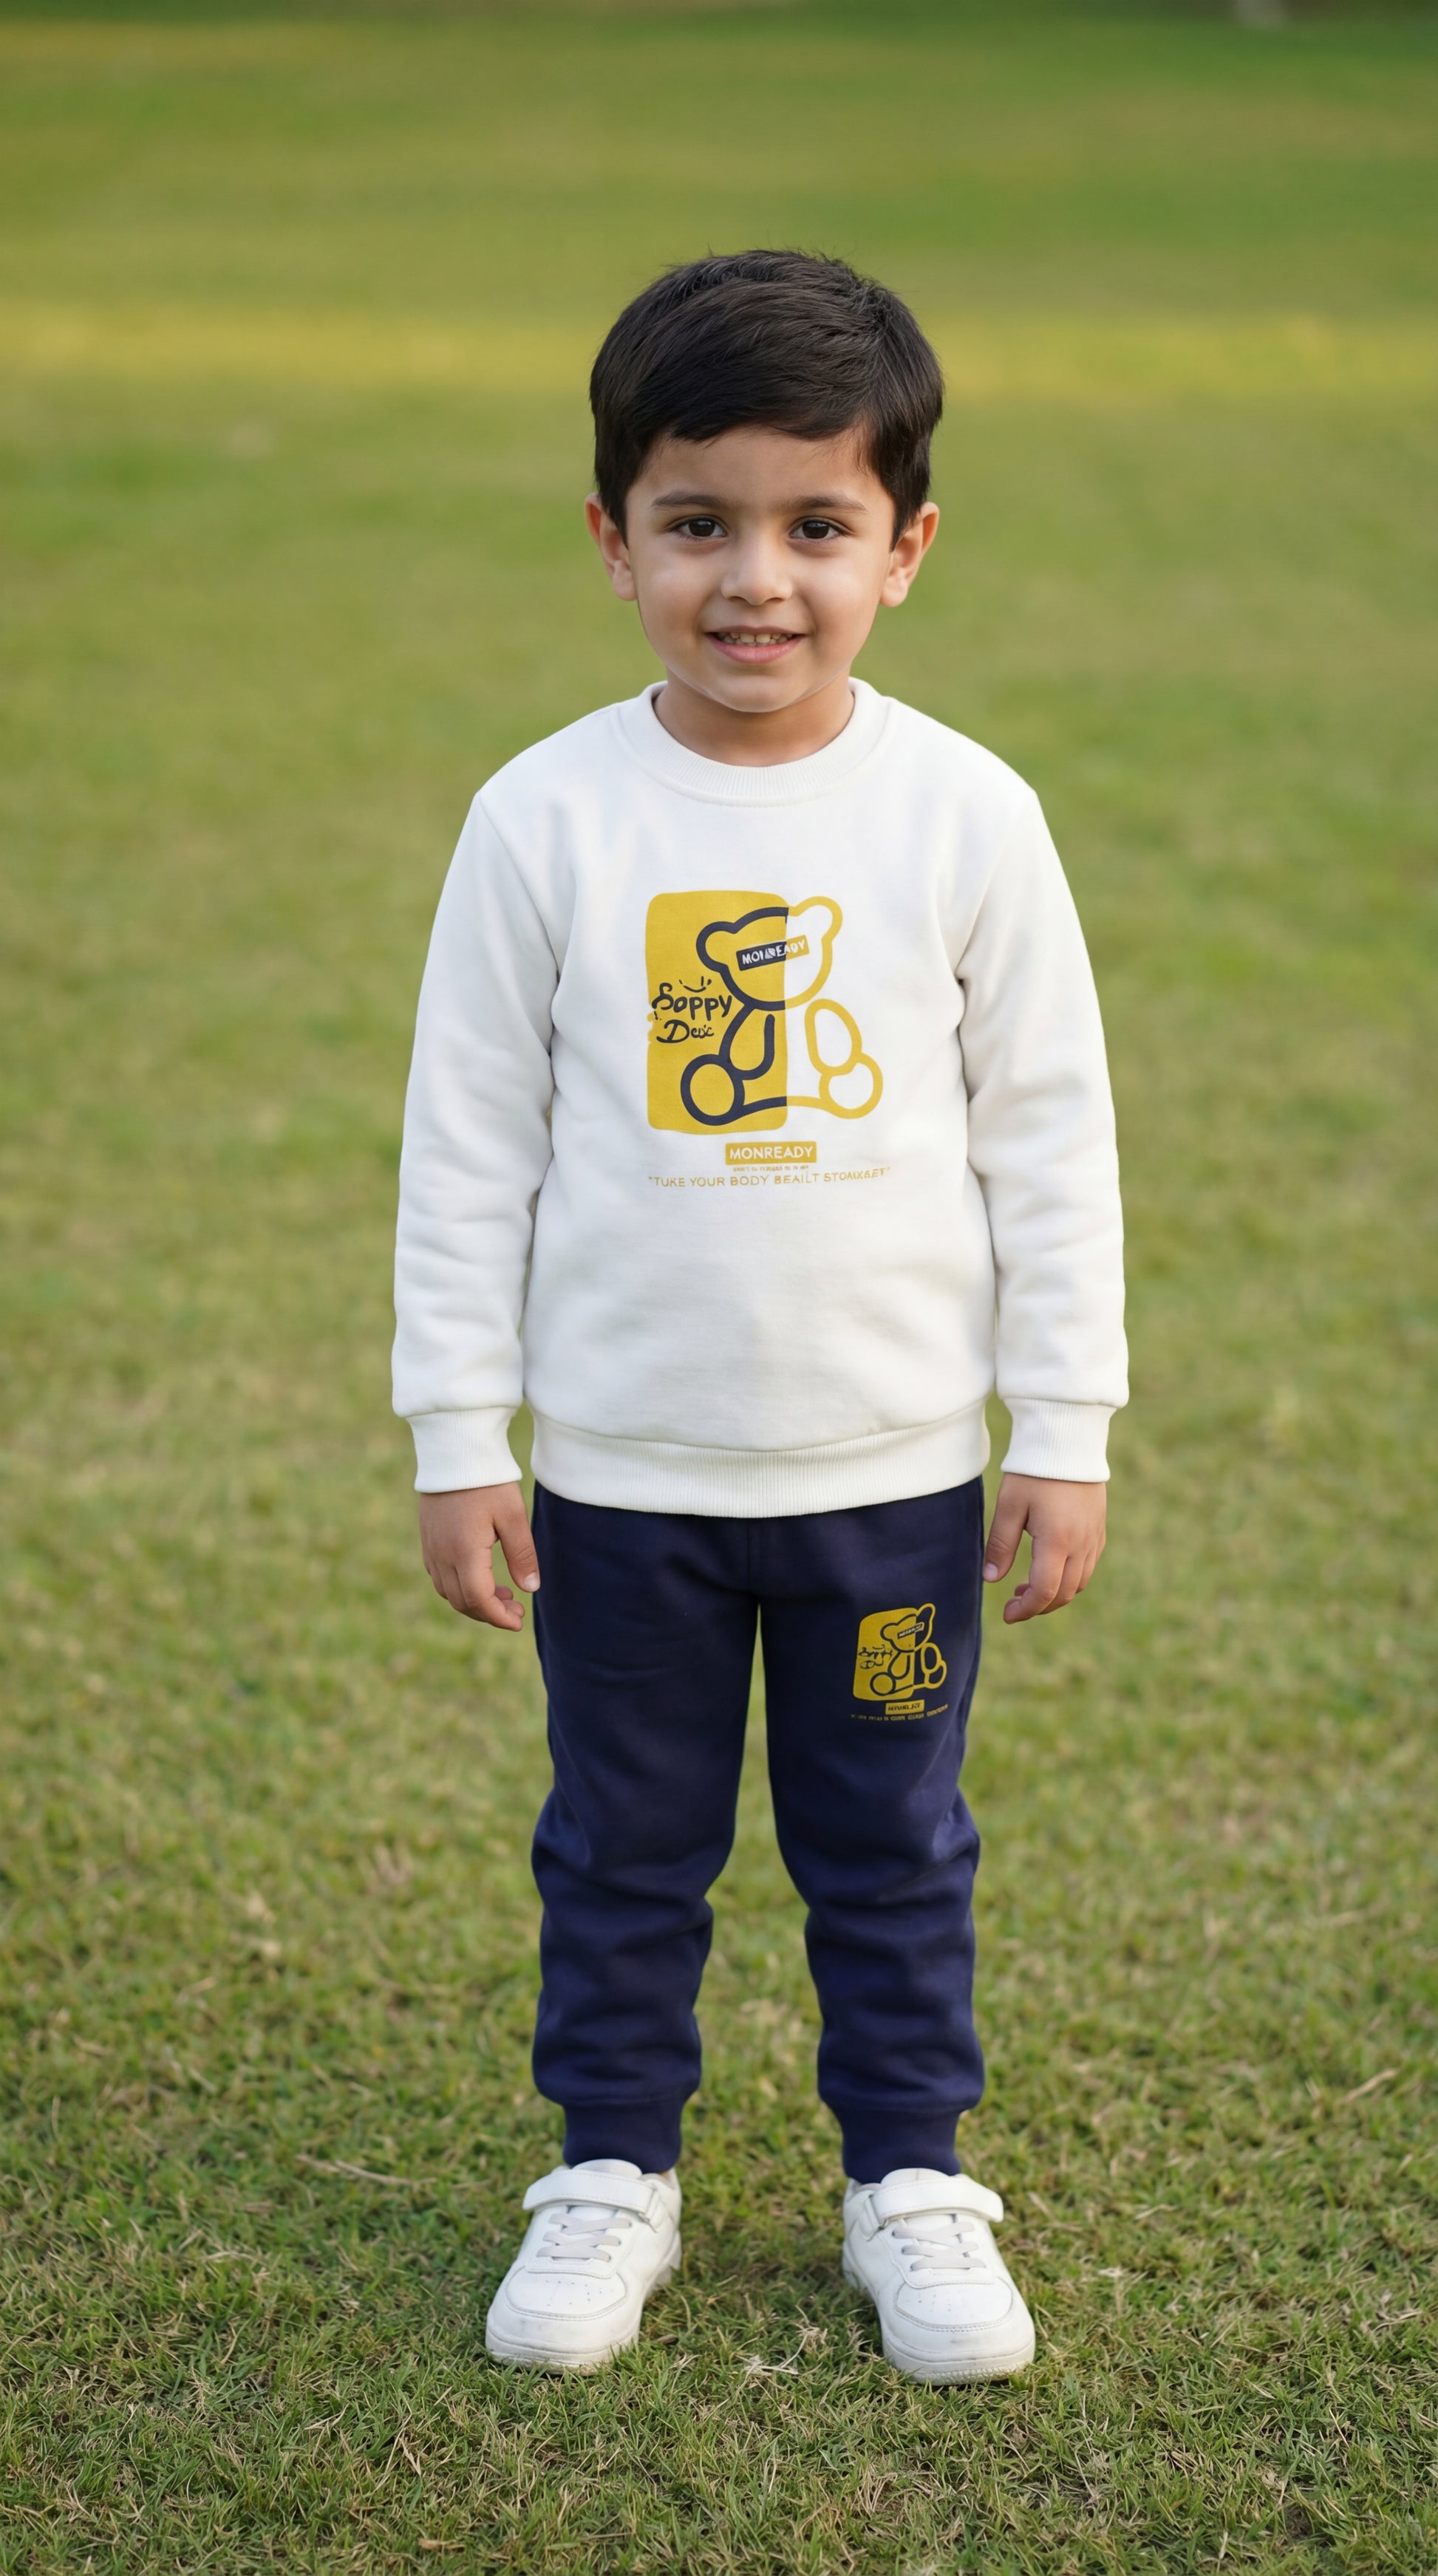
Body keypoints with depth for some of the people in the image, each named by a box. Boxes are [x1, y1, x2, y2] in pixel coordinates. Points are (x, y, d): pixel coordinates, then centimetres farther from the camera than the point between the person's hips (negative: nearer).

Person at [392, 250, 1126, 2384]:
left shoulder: (966, 815, -7)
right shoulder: (546, 821, -8)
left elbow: (1050, 1135, -1)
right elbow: (468, 1142, -2)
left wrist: (1065, 1430, -1)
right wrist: (456, 1435, -2)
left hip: (893, 1471, 0)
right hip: (622, 1472, 0)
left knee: (894, 1849, 14)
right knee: (623, 1848, 15)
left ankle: (913, 2178, 33)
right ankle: (614, 2168, 34)